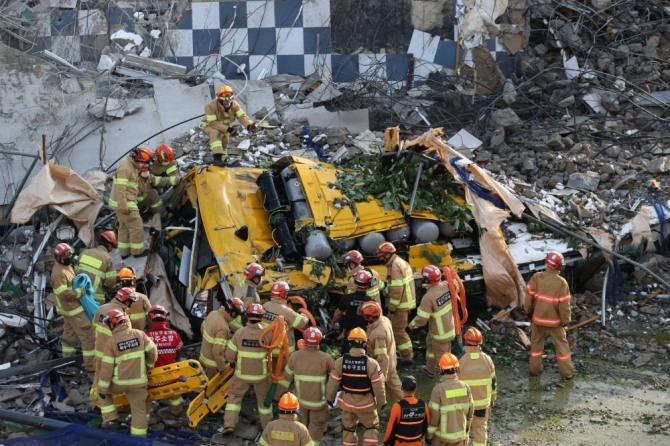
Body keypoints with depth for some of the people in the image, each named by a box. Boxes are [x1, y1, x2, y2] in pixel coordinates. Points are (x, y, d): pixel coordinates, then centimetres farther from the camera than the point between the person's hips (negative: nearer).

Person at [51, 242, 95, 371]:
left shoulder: (66, 266, 5)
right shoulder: (59, 274, -26)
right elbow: (64, 294, -30)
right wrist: (81, 291, -22)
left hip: (72, 307, 11)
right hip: (72, 309, -11)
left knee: (70, 334, 23)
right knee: (88, 335, -6)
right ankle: (90, 365, -1)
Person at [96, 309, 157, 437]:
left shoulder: (111, 342, -11)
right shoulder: (140, 334, -5)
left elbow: (107, 367, -10)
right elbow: (152, 352, 5)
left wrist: (102, 388, -2)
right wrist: (149, 366, 24)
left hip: (119, 382, -2)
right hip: (138, 382, 2)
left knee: (102, 390, 27)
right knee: (139, 410, 11)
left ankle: (111, 420, 21)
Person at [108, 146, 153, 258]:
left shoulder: (132, 166, 10)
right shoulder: (125, 168, -22)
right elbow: (120, 188, -26)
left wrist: (144, 175, 5)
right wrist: (123, 207, -27)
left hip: (125, 203, 11)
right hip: (125, 204, -11)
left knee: (124, 227, 18)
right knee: (137, 227, -1)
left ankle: (124, 252, 27)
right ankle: (138, 251, 10)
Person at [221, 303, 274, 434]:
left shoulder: (239, 333, -17)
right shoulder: (267, 334, -19)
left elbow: (229, 355, -10)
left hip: (242, 373, 0)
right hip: (261, 374, 0)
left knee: (234, 396, 18)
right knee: (264, 398, 22)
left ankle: (229, 425, 9)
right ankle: (267, 425, 34)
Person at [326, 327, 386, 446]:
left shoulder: (340, 362, -16)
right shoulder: (371, 364, -23)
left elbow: (333, 382, -6)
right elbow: (378, 386, -16)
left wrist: (330, 397, 11)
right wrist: (381, 401, 1)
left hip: (347, 402, 2)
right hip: (366, 404, -2)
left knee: (348, 428, 22)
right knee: (372, 427, 19)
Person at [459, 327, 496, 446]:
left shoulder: (461, 361, -20)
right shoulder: (487, 359, -11)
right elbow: (492, 381, -2)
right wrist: (492, 398, 13)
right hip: (483, 401, 2)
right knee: (481, 426, 14)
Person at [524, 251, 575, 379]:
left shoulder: (536, 277, -15)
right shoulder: (561, 283, -22)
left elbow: (529, 295, -6)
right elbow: (564, 304, -16)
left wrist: (528, 310, 11)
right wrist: (565, 320, -1)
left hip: (538, 317, 2)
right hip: (554, 320, -2)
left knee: (536, 342, 19)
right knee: (561, 344, 13)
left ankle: (535, 368, 29)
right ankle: (566, 371, 21)